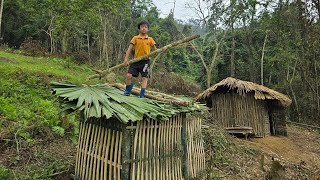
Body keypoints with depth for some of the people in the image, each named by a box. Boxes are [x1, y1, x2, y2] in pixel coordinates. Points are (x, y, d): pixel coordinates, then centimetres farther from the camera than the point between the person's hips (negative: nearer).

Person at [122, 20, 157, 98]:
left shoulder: (150, 39, 7)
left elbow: (155, 49, 4)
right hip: (136, 60, 1)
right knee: (128, 75, -6)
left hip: (145, 61, 0)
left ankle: (142, 95, 1)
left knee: (144, 78, -3)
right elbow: (129, 49, 0)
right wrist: (126, 59, -11)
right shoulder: (135, 38, 5)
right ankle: (127, 91, 15)